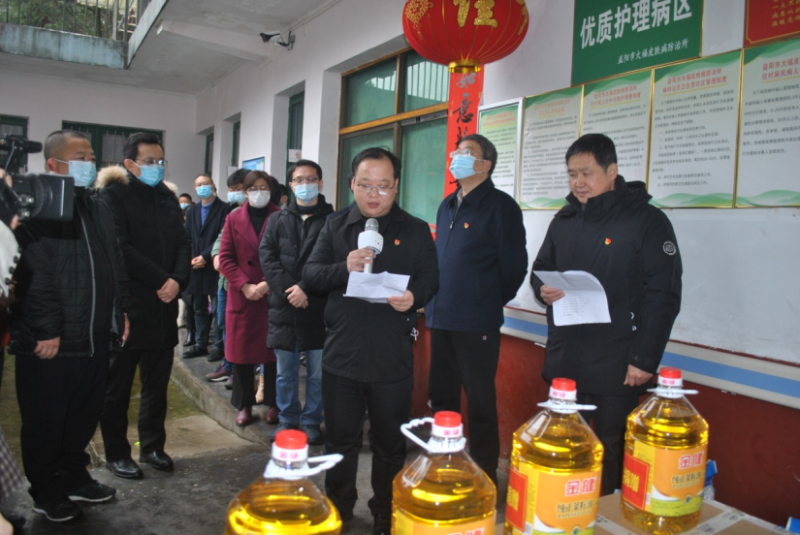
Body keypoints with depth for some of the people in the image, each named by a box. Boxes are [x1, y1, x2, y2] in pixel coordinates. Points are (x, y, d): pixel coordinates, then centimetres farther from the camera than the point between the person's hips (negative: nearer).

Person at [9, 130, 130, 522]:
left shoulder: (98, 208, 13)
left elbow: (116, 266, 16)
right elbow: (34, 277, -18)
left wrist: (121, 311, 12)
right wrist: (47, 330, -20)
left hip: (94, 337, 7)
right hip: (49, 341, -7)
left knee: (85, 414, 16)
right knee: (46, 421, 9)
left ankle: (74, 478, 34)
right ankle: (46, 493, 26)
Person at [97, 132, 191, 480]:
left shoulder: (168, 198, 14)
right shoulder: (114, 196, -5)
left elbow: (182, 244, 9)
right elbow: (121, 248, -14)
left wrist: (178, 280, -8)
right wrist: (161, 280, -15)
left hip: (163, 307, 6)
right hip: (128, 307, -5)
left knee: (157, 383, 12)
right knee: (118, 386, 6)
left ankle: (152, 447, 25)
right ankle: (116, 454, 19)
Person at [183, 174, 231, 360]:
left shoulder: (224, 209, -3)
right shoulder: (192, 211, 16)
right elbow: (187, 238, 12)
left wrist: (205, 256, -13)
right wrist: (192, 258, -3)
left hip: (215, 266, -6)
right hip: (196, 267, 6)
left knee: (218, 308, -2)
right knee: (199, 308, 11)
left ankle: (219, 345, 6)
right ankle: (200, 344, 19)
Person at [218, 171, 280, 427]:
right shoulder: (234, 219, 8)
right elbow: (225, 258, 2)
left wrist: (269, 283, -15)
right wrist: (245, 286, -10)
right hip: (242, 297, 2)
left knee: (274, 350, 4)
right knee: (241, 350, 6)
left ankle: (274, 403, 17)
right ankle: (244, 404, 19)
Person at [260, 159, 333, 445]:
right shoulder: (278, 220, 13)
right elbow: (267, 256, 2)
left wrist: (306, 289, -16)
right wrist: (286, 289, -12)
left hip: (318, 307, -3)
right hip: (284, 306, 3)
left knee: (318, 373, 5)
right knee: (285, 372, 12)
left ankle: (311, 422, 20)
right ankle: (288, 420, 26)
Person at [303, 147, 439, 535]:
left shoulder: (415, 230, 3)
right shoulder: (334, 227, 6)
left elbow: (430, 278, 1)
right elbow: (310, 275, 0)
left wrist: (414, 296, -21)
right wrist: (344, 268, -20)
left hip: (393, 359, -1)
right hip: (341, 354, 1)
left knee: (390, 443, 12)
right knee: (340, 439, 15)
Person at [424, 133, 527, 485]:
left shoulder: (500, 206, -8)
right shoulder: (447, 206, 15)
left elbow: (514, 265, -9)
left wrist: (490, 303, 0)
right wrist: (433, 303, 13)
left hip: (477, 323, -7)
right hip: (441, 319, 7)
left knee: (480, 401, 3)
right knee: (441, 396, 16)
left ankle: (484, 475, 18)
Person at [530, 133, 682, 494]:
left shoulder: (647, 221, -6)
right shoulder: (564, 220, 12)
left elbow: (662, 297, -9)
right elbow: (540, 270, 20)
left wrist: (644, 361, -13)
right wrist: (543, 290, -4)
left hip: (616, 369, -5)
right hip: (563, 362, 5)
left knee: (609, 454, 3)